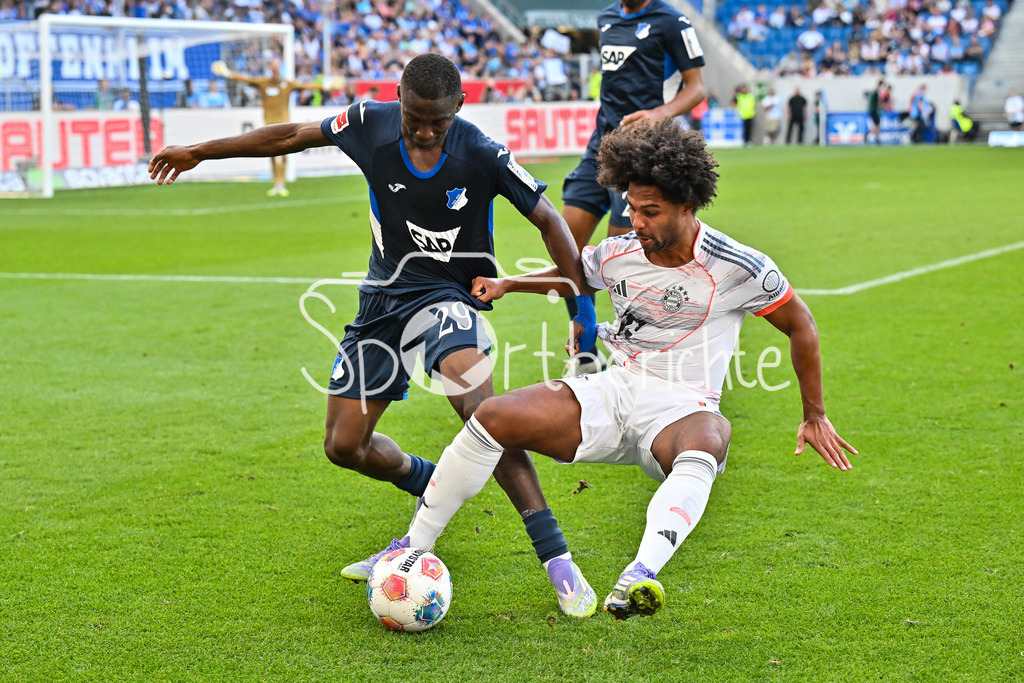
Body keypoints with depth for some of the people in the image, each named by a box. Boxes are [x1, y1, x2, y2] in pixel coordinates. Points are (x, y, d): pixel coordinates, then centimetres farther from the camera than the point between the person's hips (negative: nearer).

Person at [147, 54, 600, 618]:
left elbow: (549, 221, -8)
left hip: (444, 296, -5)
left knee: (478, 402, -34)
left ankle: (556, 557, -31)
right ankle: (435, 489, 35)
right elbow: (294, 136, 8)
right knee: (344, 446, 5)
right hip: (383, 297, 5)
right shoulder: (371, 124, -8)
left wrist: (583, 305, -16)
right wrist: (198, 152, 14)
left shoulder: (483, 155, -17)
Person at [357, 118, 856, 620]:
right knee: (492, 417, -16)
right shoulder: (617, 255, 3)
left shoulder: (739, 268, -9)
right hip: (613, 392, 4)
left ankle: (638, 577, -63)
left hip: (682, 410, -4)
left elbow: (800, 325, 4)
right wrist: (507, 284, 9)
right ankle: (413, 548, -5)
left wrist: (814, 416, 9)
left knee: (706, 445, -43)